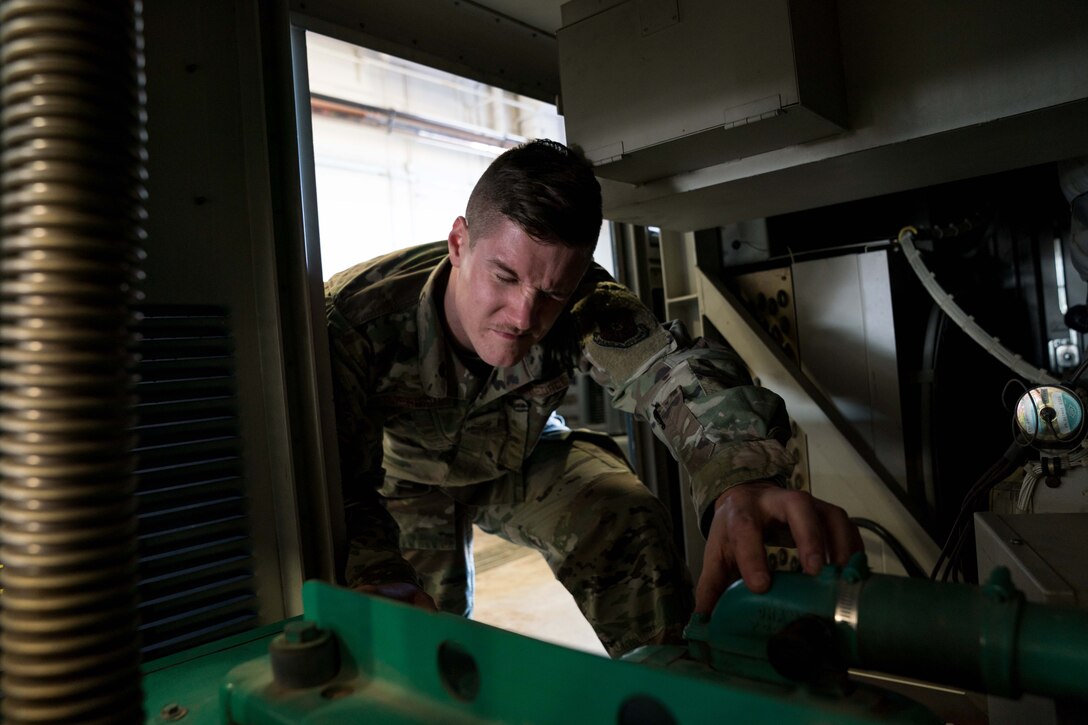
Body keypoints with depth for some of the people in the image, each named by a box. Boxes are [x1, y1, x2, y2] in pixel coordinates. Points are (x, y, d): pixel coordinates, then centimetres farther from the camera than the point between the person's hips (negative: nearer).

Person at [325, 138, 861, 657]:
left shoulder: (583, 307, -32)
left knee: (628, 528, -19)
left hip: (519, 460, 1)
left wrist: (741, 478, -69)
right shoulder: (351, 319, -36)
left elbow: (673, 367, -47)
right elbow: (337, 486, -36)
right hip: (404, 480, 0)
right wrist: (383, 587, -56)